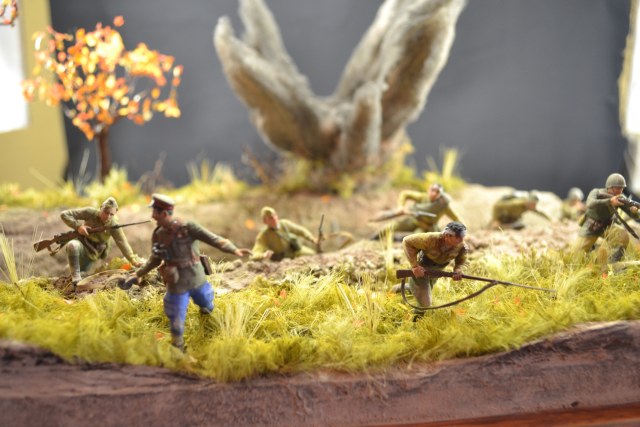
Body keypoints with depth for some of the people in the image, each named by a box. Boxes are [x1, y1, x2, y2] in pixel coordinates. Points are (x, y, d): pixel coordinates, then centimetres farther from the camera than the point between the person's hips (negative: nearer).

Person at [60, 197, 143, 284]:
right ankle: (76, 280, -27)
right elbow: (64, 214, -16)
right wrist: (78, 226, -30)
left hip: (92, 253, 2)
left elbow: (123, 243, -22)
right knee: (72, 245, -36)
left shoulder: (114, 225, -17)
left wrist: (134, 260, -35)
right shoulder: (90, 213, -20)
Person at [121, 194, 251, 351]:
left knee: (208, 307, 24)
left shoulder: (188, 227, -18)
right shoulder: (158, 235, -6)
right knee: (176, 324, 4)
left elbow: (213, 239, -24)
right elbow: (154, 260, 11)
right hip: (176, 286, 1)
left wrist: (234, 250, -37)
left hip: (197, 280, -1)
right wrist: (137, 274, 8)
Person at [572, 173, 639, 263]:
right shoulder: (596, 192, -24)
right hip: (590, 227, -2)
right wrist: (610, 201, -59)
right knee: (578, 253, -5)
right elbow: (590, 204, -47)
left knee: (623, 235, -28)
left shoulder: (620, 198, -16)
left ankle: (613, 263, -15)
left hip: (607, 226, 2)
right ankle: (590, 246, 30)